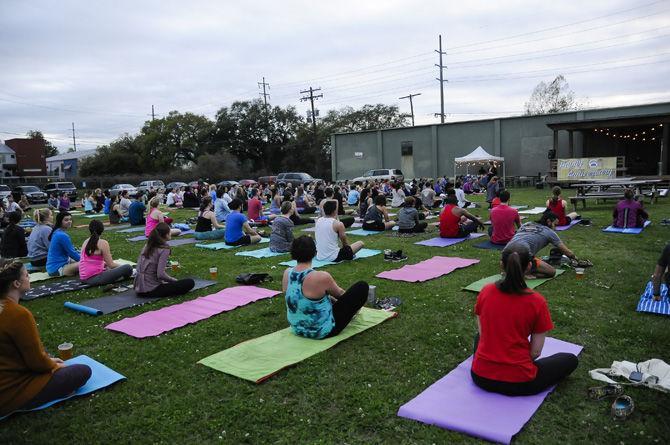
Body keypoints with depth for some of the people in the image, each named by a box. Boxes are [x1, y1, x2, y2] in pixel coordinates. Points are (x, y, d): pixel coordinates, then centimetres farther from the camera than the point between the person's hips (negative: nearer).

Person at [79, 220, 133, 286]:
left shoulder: (85, 242, 11)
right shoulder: (103, 243, -10)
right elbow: (111, 265, -8)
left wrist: (105, 263, 30)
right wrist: (122, 266, 11)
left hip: (83, 278, 8)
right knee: (128, 268, -10)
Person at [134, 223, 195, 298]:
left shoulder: (147, 246, 8)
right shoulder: (164, 249, -14)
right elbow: (160, 274, -22)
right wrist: (174, 280, -6)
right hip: (151, 290, -8)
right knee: (190, 282, -9)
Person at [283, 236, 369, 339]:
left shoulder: (286, 273, -9)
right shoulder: (321, 277, -27)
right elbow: (340, 293, -3)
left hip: (297, 329, 6)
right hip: (322, 331, -6)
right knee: (363, 287, 4)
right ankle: (351, 311, 35)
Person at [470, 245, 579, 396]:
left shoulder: (485, 292, -7)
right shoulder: (537, 302, -15)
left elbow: (482, 333, 5)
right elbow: (535, 352, -8)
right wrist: (520, 360, 11)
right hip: (519, 383, -3)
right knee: (571, 360, 19)